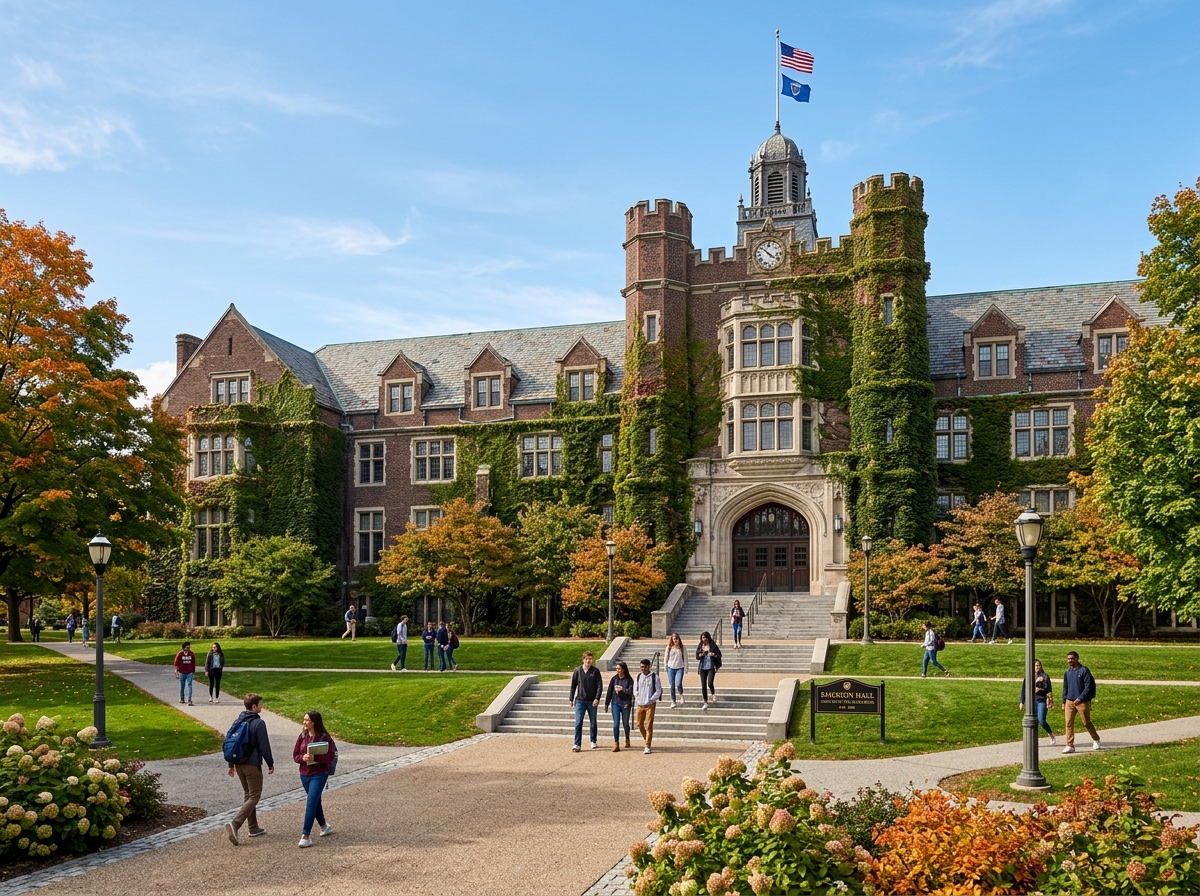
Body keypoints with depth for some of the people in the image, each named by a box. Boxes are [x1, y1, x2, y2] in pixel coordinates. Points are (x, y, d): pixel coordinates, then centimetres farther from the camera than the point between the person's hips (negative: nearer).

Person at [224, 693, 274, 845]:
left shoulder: (237, 722, 6)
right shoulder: (258, 723, -15)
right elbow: (264, 746, -15)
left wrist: (231, 764, 18)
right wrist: (270, 764, -3)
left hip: (239, 764, 8)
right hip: (252, 765, -8)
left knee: (247, 794, 17)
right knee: (254, 797, -2)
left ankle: (254, 828, 23)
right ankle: (235, 824, -18)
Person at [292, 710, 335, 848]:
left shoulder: (324, 737, -12)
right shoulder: (302, 736, 3)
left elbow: (330, 757, -13)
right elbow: (295, 755, 5)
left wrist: (315, 757, -27)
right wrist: (303, 758, -17)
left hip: (319, 775, -6)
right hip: (304, 775, 6)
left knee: (311, 804, -12)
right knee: (315, 802, 20)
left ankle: (306, 836, -9)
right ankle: (324, 826, 40)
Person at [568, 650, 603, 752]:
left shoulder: (595, 671, -2)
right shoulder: (577, 670, 2)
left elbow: (599, 686, -4)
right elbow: (573, 685, 7)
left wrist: (597, 698, -14)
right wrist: (571, 699, 5)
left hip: (592, 702, 0)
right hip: (580, 701, 0)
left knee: (593, 723, 12)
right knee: (578, 723, -7)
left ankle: (593, 741, 29)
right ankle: (577, 744, -6)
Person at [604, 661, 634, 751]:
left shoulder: (629, 680, -5)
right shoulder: (614, 679, 3)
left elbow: (631, 691, -14)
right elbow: (609, 691, 6)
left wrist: (622, 689, -16)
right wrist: (606, 703, 8)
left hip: (626, 704, -1)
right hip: (615, 703, 2)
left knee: (625, 723, 11)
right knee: (616, 724, -5)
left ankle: (627, 740, 35)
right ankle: (616, 744, -3)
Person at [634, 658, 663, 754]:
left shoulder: (654, 676, -5)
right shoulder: (639, 676, 6)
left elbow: (658, 691, -4)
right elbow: (635, 689, 15)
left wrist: (650, 700, -11)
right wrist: (637, 698, 0)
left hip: (650, 705, -4)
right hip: (640, 705, 4)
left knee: (649, 725, -6)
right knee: (640, 725, 9)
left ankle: (647, 747, -1)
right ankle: (647, 740, 31)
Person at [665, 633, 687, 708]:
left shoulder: (682, 648, 0)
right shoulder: (669, 648, 3)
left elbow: (685, 658, 4)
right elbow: (666, 658, 11)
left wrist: (686, 668, 1)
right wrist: (665, 667, 12)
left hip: (680, 668, -2)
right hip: (671, 668, 2)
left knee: (679, 683, -18)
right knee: (672, 685, 1)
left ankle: (681, 695, 12)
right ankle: (673, 702, 12)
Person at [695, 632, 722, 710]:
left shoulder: (713, 646, -3)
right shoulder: (699, 646, 6)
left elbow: (719, 655, 0)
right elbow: (697, 657, 11)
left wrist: (714, 655, -20)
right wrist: (700, 656, -11)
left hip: (711, 667, -3)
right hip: (702, 667, 3)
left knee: (710, 684, -17)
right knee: (703, 686, 3)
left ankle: (713, 694, 16)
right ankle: (705, 703, 15)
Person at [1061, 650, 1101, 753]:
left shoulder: (1084, 670, -8)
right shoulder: (1067, 672, 9)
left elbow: (1088, 687, -12)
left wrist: (1079, 699, -20)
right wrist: (1063, 702, 13)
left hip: (1082, 702, -5)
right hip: (1069, 702, 5)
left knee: (1087, 723, 7)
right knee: (1069, 723, -1)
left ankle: (1096, 739, 31)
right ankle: (1070, 745, 3)